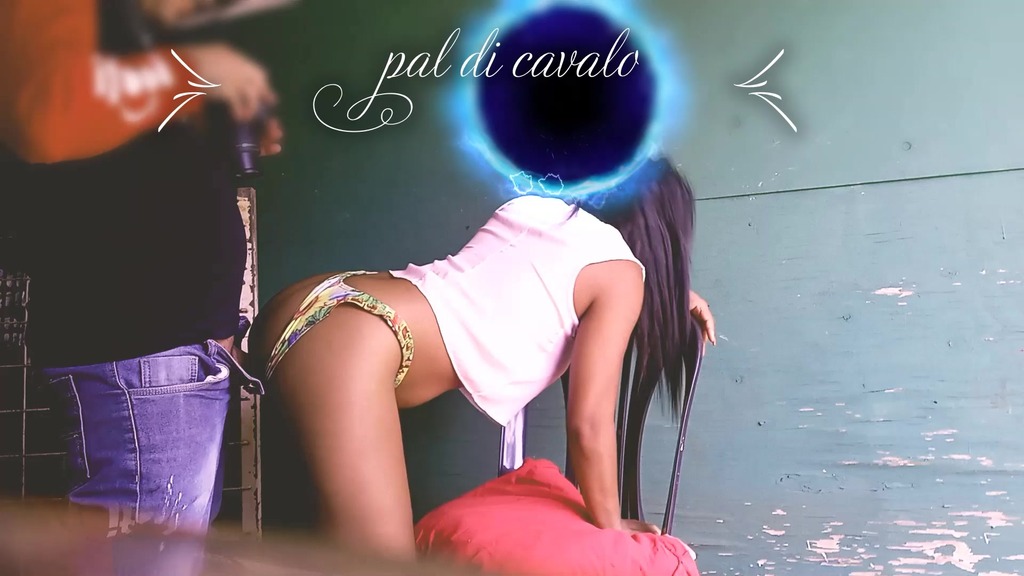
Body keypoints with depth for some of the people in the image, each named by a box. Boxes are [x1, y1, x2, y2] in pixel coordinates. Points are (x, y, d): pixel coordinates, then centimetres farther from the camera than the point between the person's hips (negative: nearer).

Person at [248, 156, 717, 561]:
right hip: (349, 345, -9)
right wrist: (611, 529, 13)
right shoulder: (621, 270, 3)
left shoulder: (536, 207, 22)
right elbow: (588, 423, -1)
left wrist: (667, 294, 46)